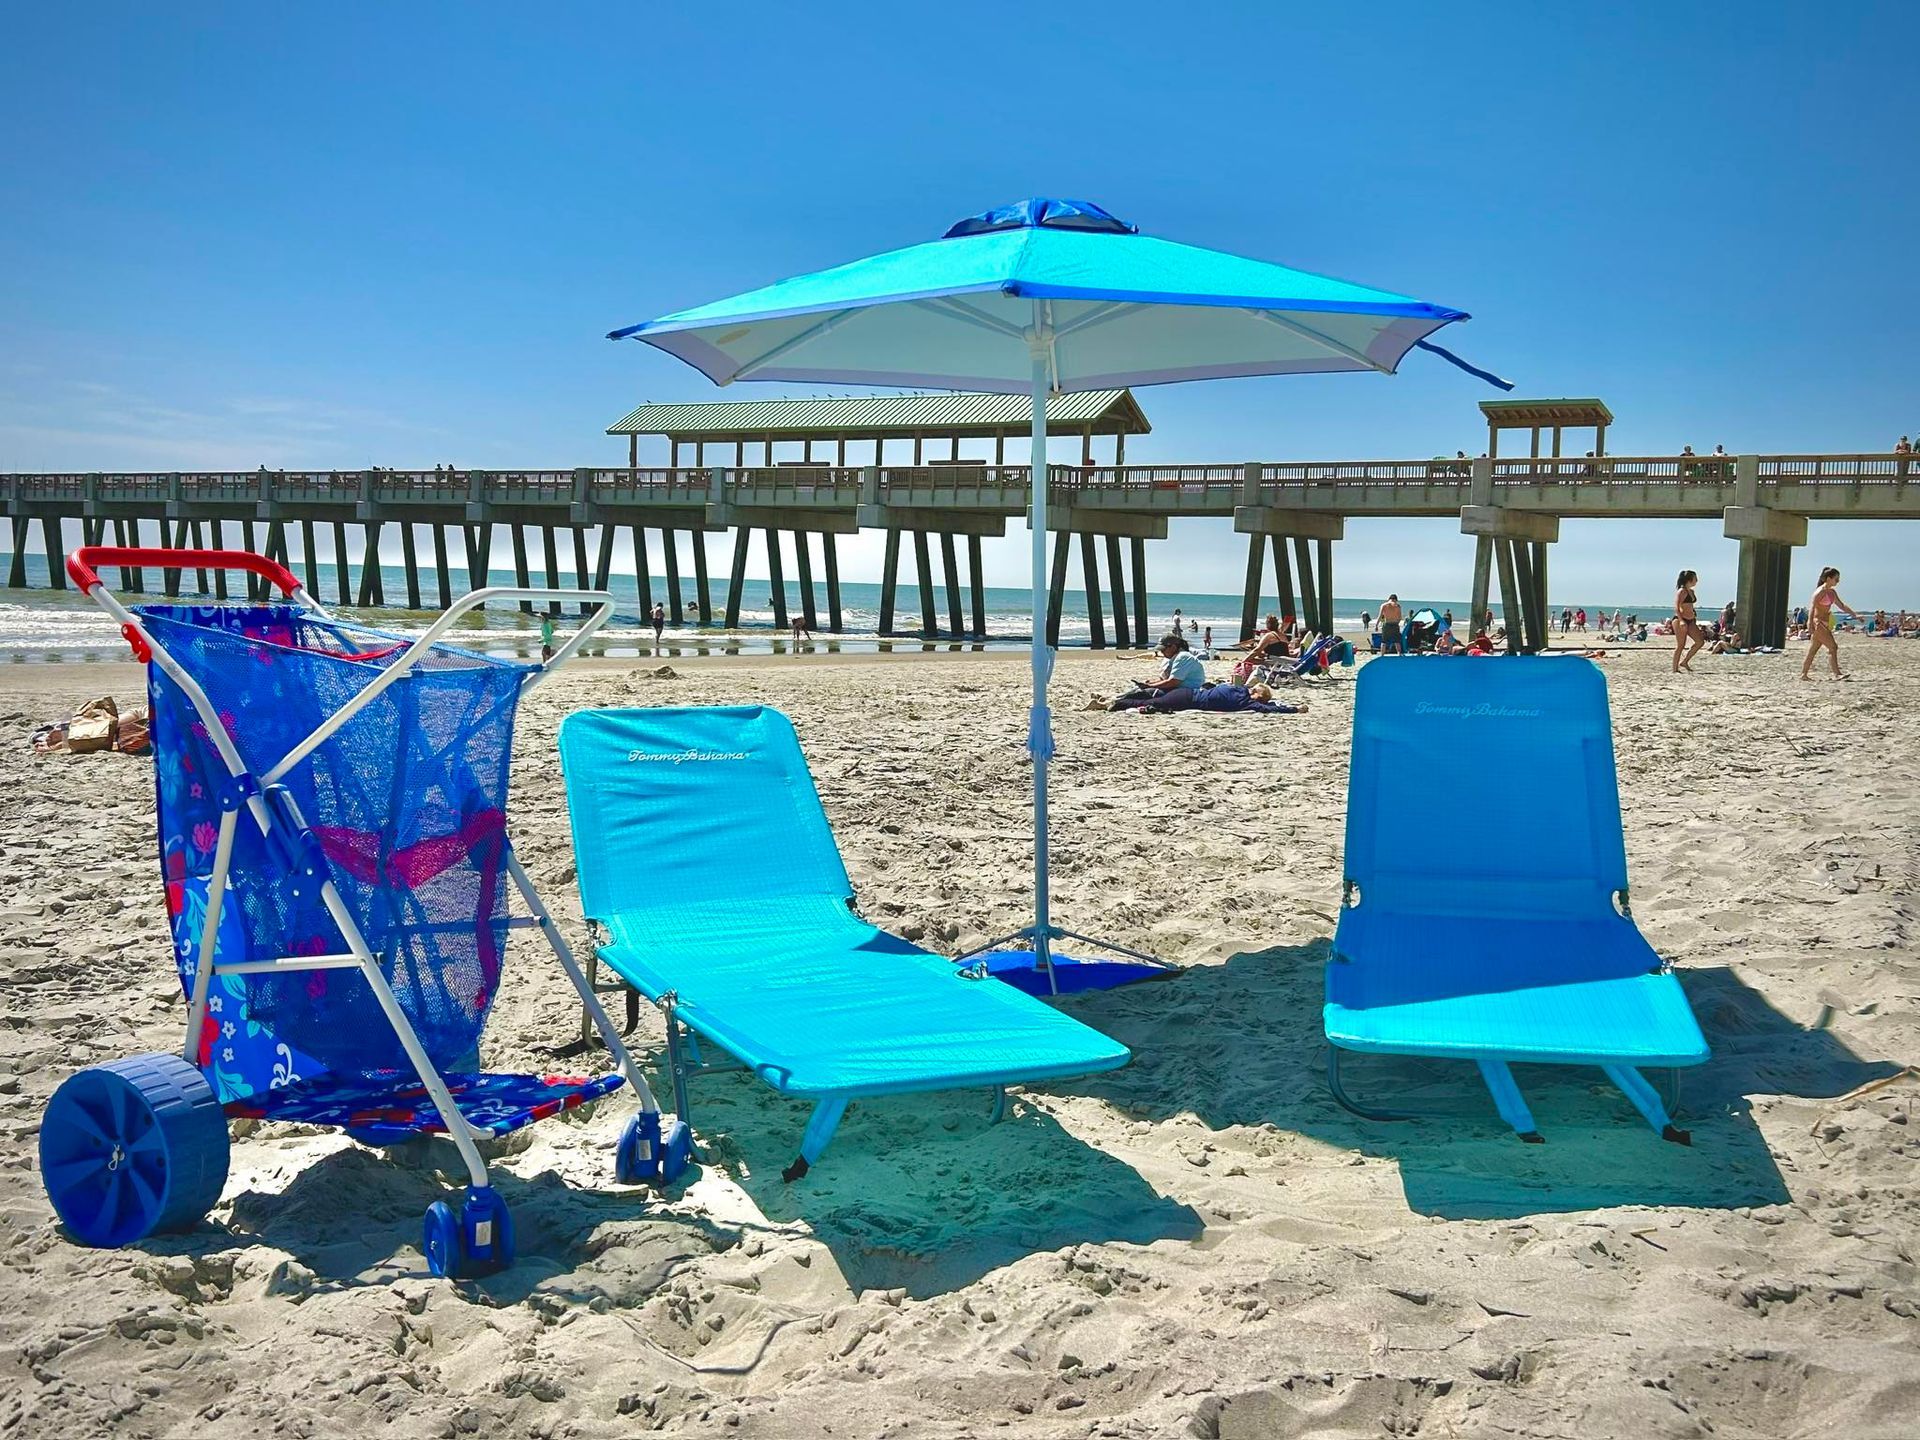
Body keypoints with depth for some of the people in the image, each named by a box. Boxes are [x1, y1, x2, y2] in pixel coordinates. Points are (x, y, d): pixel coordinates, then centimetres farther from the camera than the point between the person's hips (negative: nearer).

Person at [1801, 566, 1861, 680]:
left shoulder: (1832, 592, 13)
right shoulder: (1820, 591, -14)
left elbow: (1842, 605, 24)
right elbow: (1812, 608, -22)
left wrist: (1854, 614, 20)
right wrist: (1810, 625, -30)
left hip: (1824, 624, 9)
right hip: (1817, 623, -9)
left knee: (1813, 650, 10)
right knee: (1833, 647, -13)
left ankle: (1804, 674, 13)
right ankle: (1837, 674, -14)